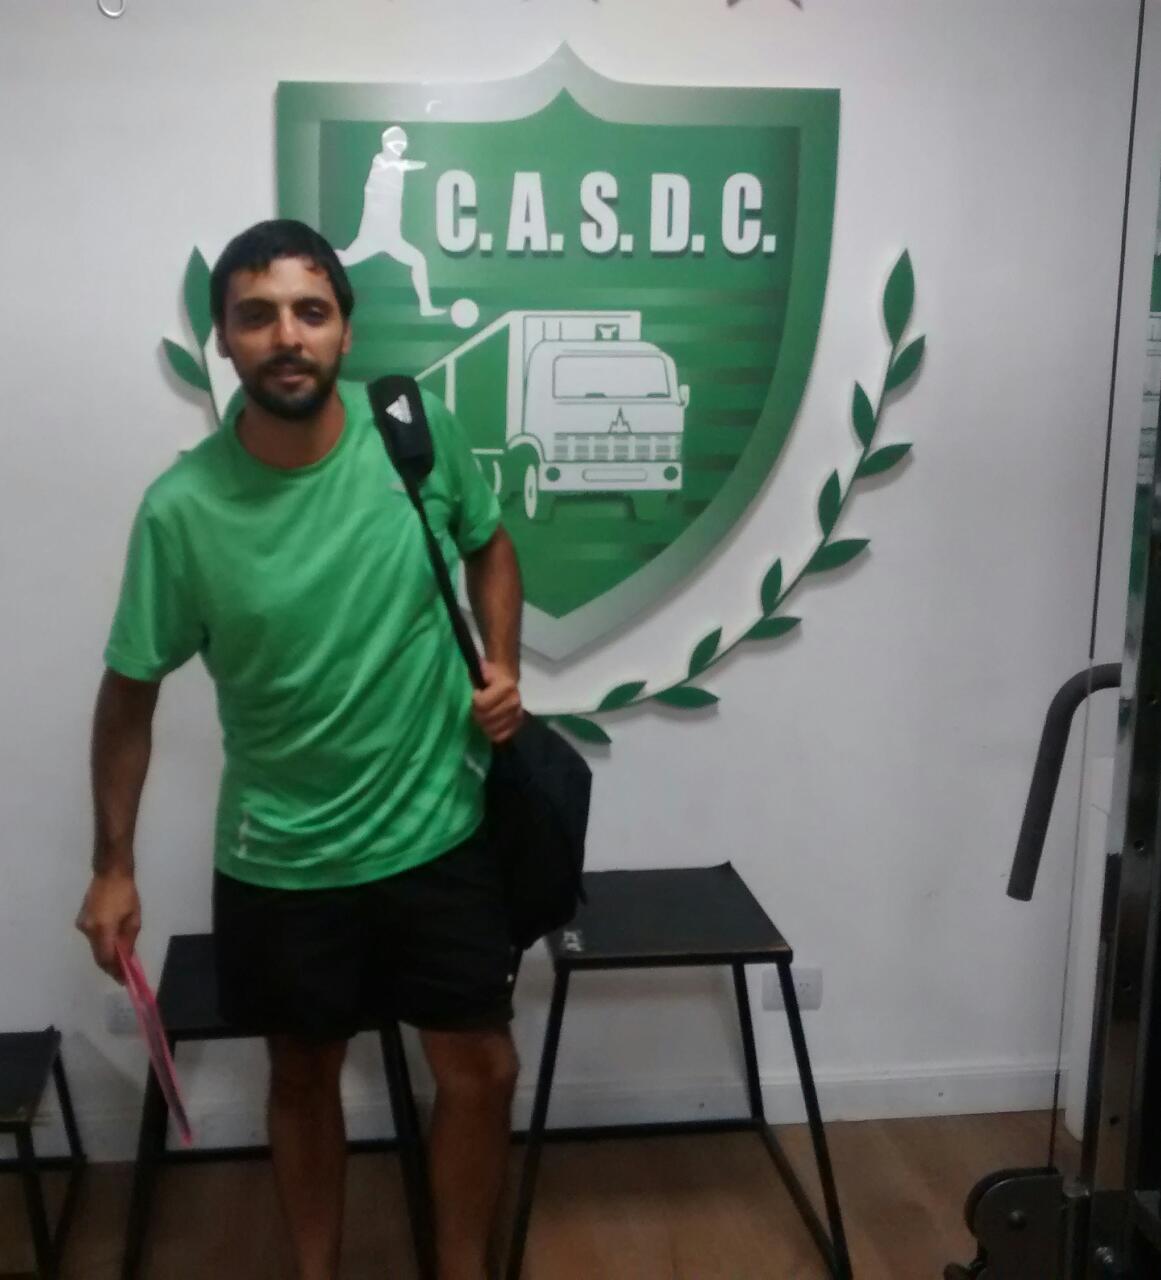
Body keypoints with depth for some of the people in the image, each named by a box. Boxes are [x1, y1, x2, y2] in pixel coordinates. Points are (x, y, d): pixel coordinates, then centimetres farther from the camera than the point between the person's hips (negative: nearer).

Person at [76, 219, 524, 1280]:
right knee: (304, 1076, 19)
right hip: (281, 858, -1)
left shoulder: (421, 430, -11)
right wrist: (114, 864, -1)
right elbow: (131, 690, -4)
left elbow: (489, 547, 9)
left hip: (440, 831, 1)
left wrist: (502, 666, -7)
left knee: (481, 1069, 10)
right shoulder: (181, 508, -16)